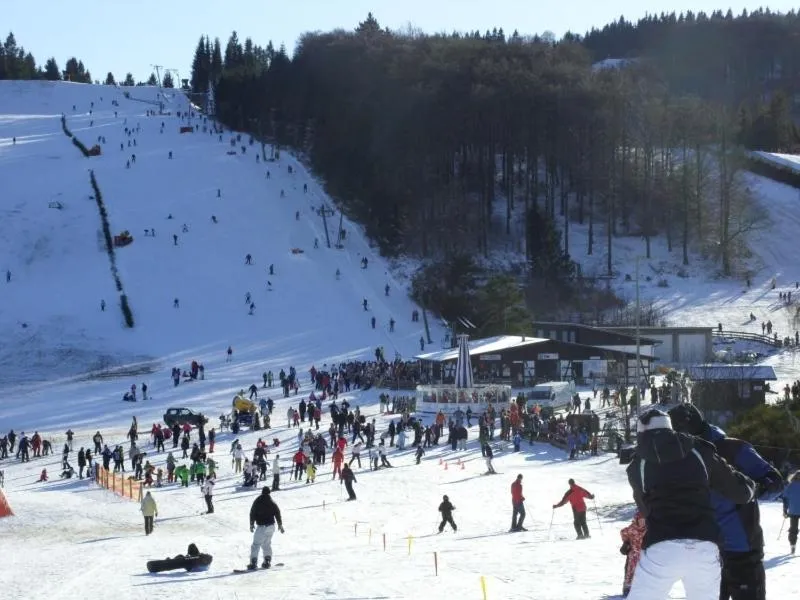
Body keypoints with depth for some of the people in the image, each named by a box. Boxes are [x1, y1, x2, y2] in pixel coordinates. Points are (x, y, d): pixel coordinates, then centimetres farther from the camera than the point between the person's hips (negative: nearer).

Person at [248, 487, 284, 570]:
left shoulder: (257, 501, -5)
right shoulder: (272, 502, 5)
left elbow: (252, 513, -4)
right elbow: (277, 514, 10)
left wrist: (251, 524, 5)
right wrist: (280, 525, 20)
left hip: (261, 527, -4)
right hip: (271, 526, 4)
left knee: (256, 544, -2)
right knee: (267, 544, 17)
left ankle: (253, 562, -11)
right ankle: (267, 561, 9)